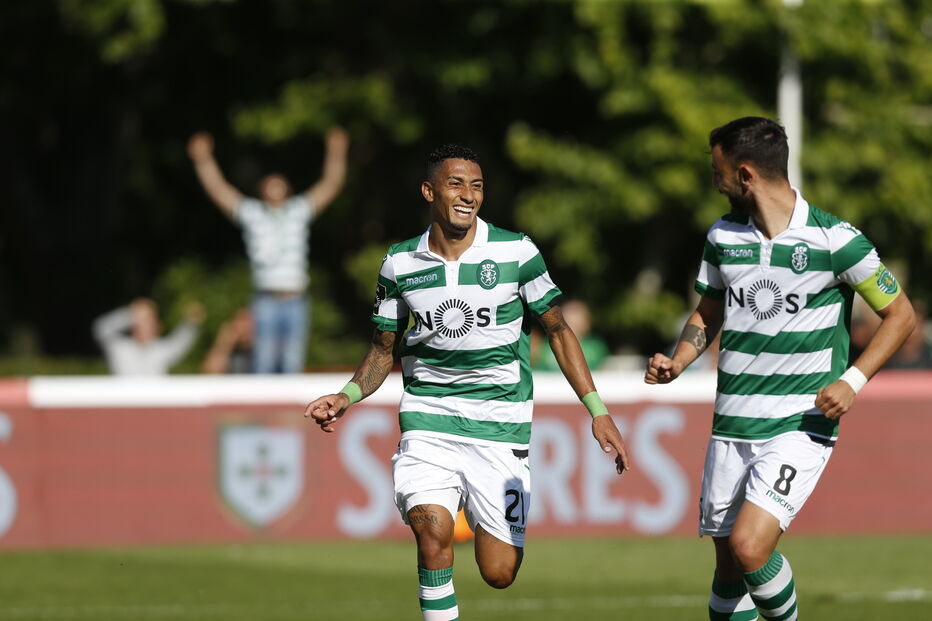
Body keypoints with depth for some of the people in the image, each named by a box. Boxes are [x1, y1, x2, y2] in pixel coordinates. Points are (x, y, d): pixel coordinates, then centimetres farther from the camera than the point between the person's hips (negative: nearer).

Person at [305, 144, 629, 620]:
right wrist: (347, 397, -6)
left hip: (501, 422, 0)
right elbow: (384, 348, 13)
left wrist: (597, 411, -2)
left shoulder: (516, 252, -4)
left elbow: (557, 330, 4)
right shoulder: (399, 264, 1)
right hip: (428, 416, 0)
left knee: (499, 574, 0)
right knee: (433, 536, -24)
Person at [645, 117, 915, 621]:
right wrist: (676, 362, 2)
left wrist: (853, 380, -14)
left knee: (749, 547, -21)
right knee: (728, 565, 6)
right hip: (731, 426, 5)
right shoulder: (723, 237, 6)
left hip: (801, 424, -5)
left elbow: (899, 313, -1)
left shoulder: (834, 240, -10)